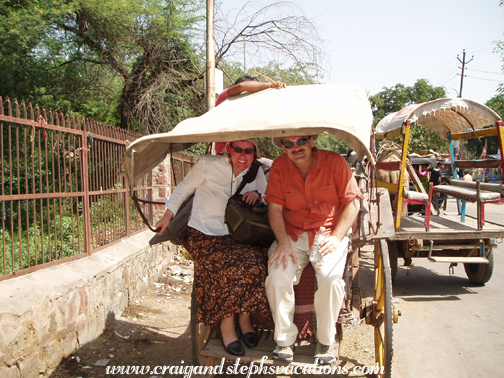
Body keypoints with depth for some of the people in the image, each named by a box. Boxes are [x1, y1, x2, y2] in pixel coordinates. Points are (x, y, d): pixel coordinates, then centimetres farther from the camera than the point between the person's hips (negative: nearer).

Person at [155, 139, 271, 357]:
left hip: (235, 236, 4)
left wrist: (257, 194, -7)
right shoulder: (208, 164, -3)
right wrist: (167, 216, 11)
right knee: (232, 267, -30)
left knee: (255, 263, -27)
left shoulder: (256, 173, 8)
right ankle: (226, 325, -14)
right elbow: (184, 189, 8)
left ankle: (245, 319, -9)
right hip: (204, 235, -3)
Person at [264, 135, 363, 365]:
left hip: (329, 232, -2)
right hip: (292, 234, 2)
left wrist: (336, 237, -15)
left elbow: (352, 203, -4)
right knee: (277, 278, -22)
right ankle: (284, 340, 0)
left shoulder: (334, 162, -4)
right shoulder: (279, 167, 1)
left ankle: (325, 341, -3)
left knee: (331, 278, -28)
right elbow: (274, 208, -1)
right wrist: (283, 243, -15)